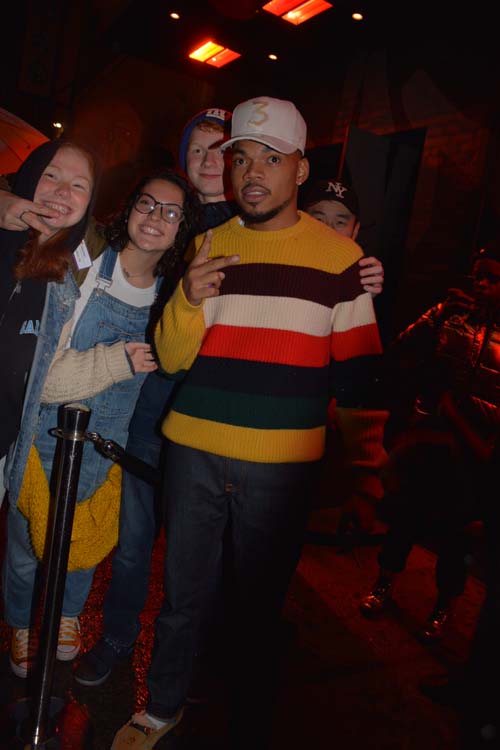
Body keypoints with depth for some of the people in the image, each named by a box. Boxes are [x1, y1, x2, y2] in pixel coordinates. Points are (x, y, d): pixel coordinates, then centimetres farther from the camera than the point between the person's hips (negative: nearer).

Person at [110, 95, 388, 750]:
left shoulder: (338, 255, -1)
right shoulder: (206, 246, 6)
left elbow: (358, 372, 1)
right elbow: (172, 360, 3)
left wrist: (366, 463, -2)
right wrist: (188, 300, -16)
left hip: (281, 467, -2)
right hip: (193, 454, 3)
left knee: (259, 607, 13)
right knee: (181, 594, 17)